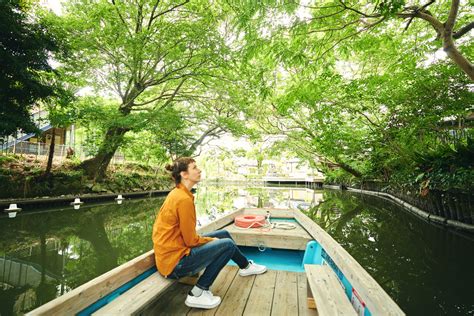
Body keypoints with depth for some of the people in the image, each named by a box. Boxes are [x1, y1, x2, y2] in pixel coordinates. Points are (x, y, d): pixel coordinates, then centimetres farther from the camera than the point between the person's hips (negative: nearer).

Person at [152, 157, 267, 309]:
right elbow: (191, 240, -20)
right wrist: (212, 240, -2)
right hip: (175, 261, -9)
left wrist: (209, 239, 6)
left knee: (224, 234, 14)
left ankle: (246, 266, 35)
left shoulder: (176, 193, 5)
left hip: (173, 249, 9)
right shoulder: (184, 199, -25)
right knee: (227, 245, -10)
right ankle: (198, 294, -2)